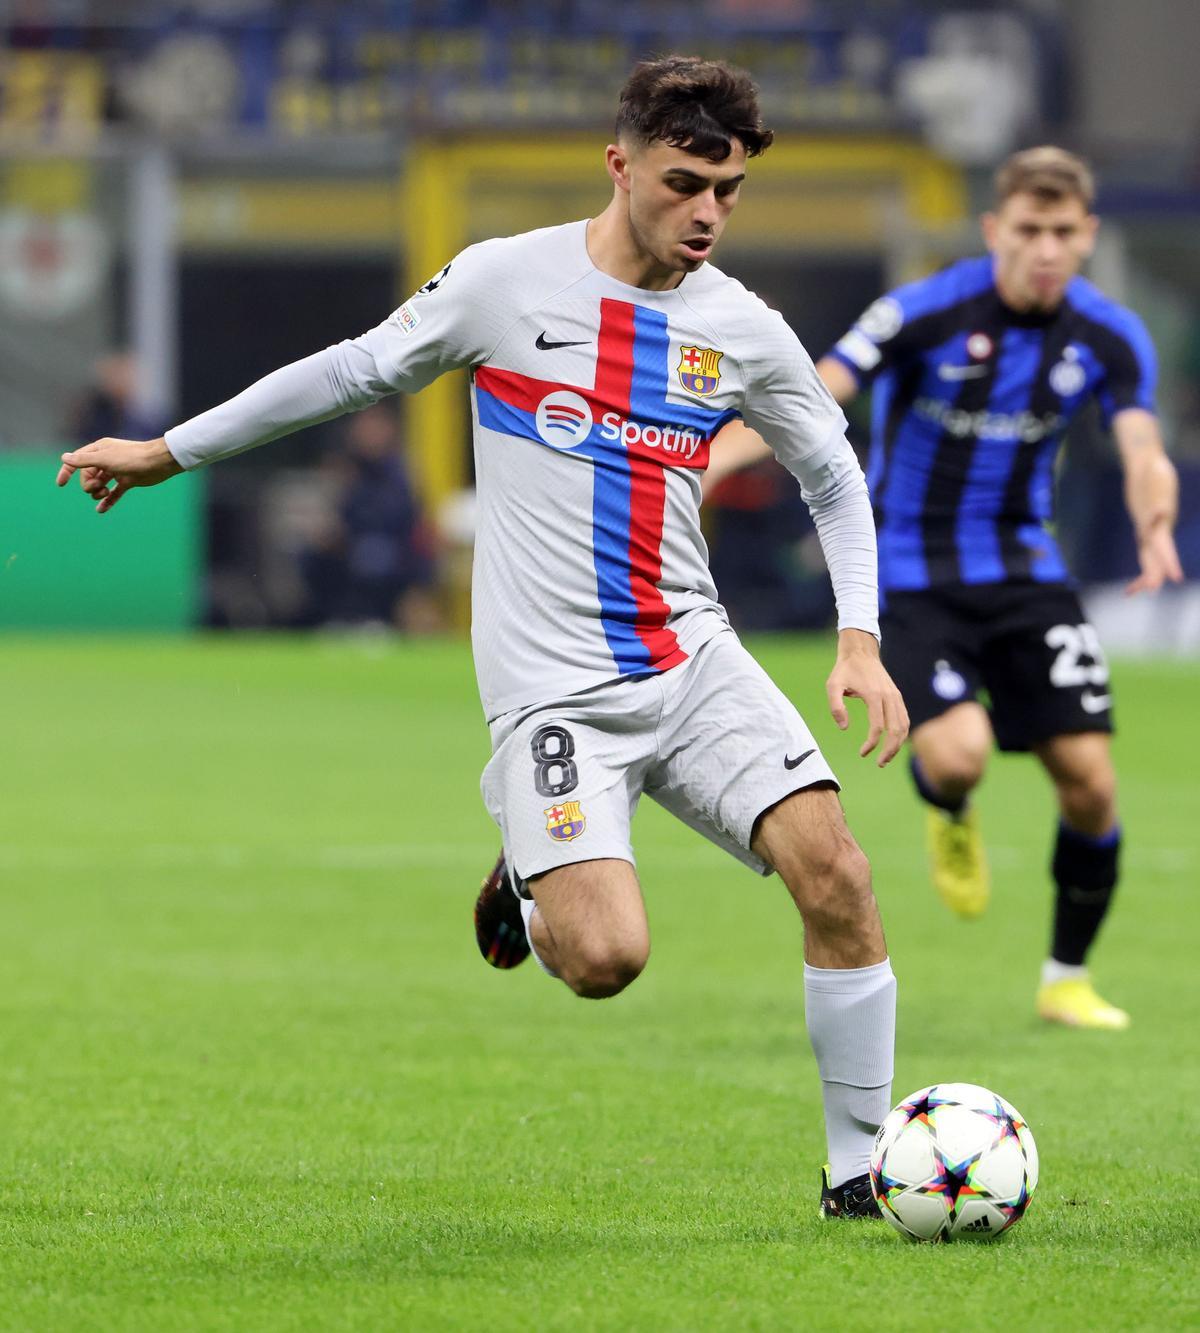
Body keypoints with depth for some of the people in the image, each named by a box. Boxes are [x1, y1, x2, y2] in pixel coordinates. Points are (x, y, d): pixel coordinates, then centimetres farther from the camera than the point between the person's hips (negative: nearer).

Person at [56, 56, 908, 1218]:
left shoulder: (742, 330, 2)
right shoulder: (508, 282, -5)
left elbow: (833, 477, 16)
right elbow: (356, 372, 9)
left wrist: (860, 640, 2)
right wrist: (169, 452, 17)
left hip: (693, 660, 3)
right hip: (552, 683, -3)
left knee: (833, 873, -16)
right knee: (606, 958, -21)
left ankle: (860, 1171, -1)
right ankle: (531, 891, 19)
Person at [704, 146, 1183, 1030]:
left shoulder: (1108, 339, -5)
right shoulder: (925, 314, -17)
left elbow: (1143, 453, -14)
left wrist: (1156, 529, -38)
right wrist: (700, 464, -37)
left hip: (1023, 568, 4)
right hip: (914, 577, -4)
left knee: (1089, 780, -6)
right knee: (957, 753, -25)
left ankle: (1068, 978, 17)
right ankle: (951, 821, 16)